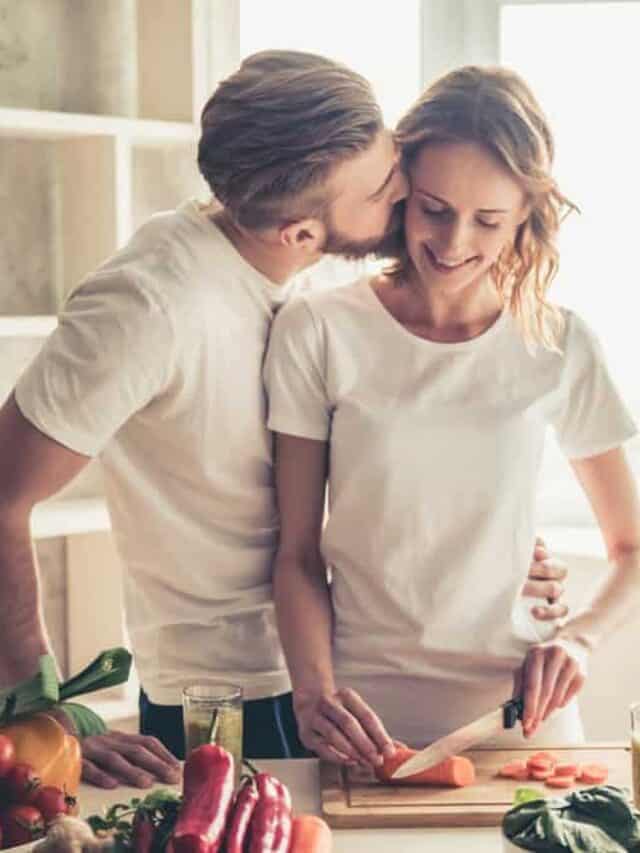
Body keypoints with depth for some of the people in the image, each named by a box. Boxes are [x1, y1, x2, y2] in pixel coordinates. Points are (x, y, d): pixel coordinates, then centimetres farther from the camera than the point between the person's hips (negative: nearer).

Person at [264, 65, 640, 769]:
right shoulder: (318, 333, -2)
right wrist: (314, 692, -15)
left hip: (520, 710, 1)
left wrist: (578, 638, -9)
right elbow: (298, 554, 1)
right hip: (365, 717, -1)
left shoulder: (559, 346, 2)